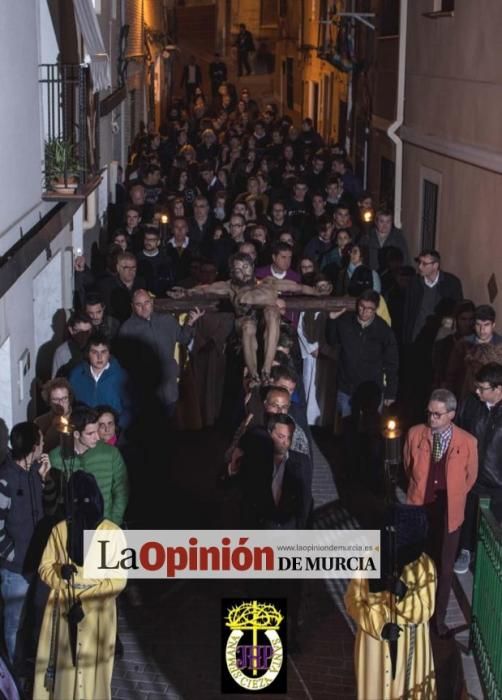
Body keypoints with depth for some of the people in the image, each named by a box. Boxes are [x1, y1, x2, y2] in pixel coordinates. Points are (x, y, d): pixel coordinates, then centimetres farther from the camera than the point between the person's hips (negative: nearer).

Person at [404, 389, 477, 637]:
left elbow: (470, 477, 4)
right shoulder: (415, 434, -10)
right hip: (419, 509, 1)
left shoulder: (468, 442, -14)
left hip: (448, 514, -1)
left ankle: (438, 619, 27)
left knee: (444, 569, 11)